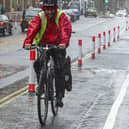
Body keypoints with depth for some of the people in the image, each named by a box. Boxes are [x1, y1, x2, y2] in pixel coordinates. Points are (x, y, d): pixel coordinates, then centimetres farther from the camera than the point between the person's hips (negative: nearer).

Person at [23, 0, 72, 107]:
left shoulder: (61, 16, -9)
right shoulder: (40, 17, -5)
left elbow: (66, 29, -24)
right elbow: (32, 28, -20)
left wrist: (64, 42, -43)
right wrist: (28, 42, -38)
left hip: (58, 46, -2)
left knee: (59, 69, -12)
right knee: (38, 64, -21)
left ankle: (59, 97, -4)